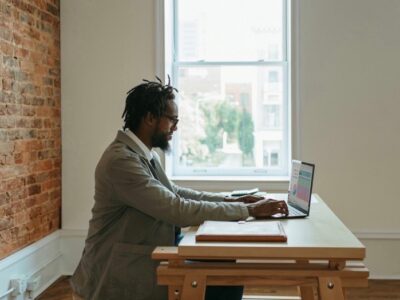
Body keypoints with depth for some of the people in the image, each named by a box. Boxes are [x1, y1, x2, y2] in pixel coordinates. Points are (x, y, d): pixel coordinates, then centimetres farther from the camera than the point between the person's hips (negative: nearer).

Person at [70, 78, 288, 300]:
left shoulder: (145, 154, 6)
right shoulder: (122, 160, -23)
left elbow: (174, 193, 16)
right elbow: (179, 210, -26)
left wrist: (231, 201, 4)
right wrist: (248, 210, -20)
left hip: (150, 257, 9)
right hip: (122, 272, -8)